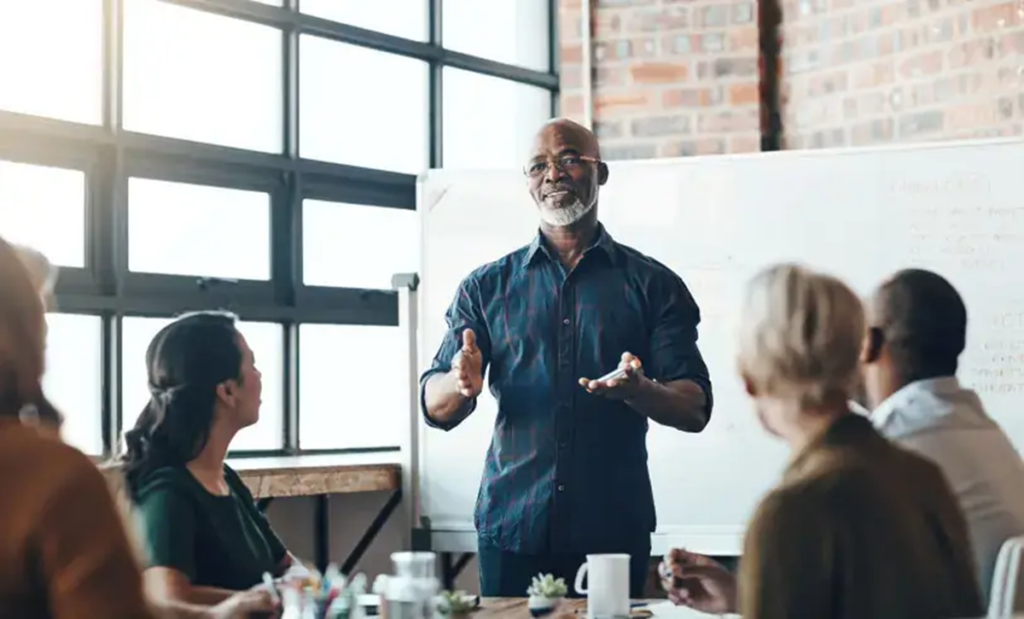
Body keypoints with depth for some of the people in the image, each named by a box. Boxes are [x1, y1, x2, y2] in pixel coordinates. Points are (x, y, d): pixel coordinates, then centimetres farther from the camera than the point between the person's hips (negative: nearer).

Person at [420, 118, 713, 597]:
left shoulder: (652, 284, 4)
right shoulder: (487, 287, 8)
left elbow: (695, 410, -1)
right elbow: (435, 409, 4)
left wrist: (640, 391, -23)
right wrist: (462, 384, -20)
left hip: (615, 527, -1)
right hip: (511, 526, 1)